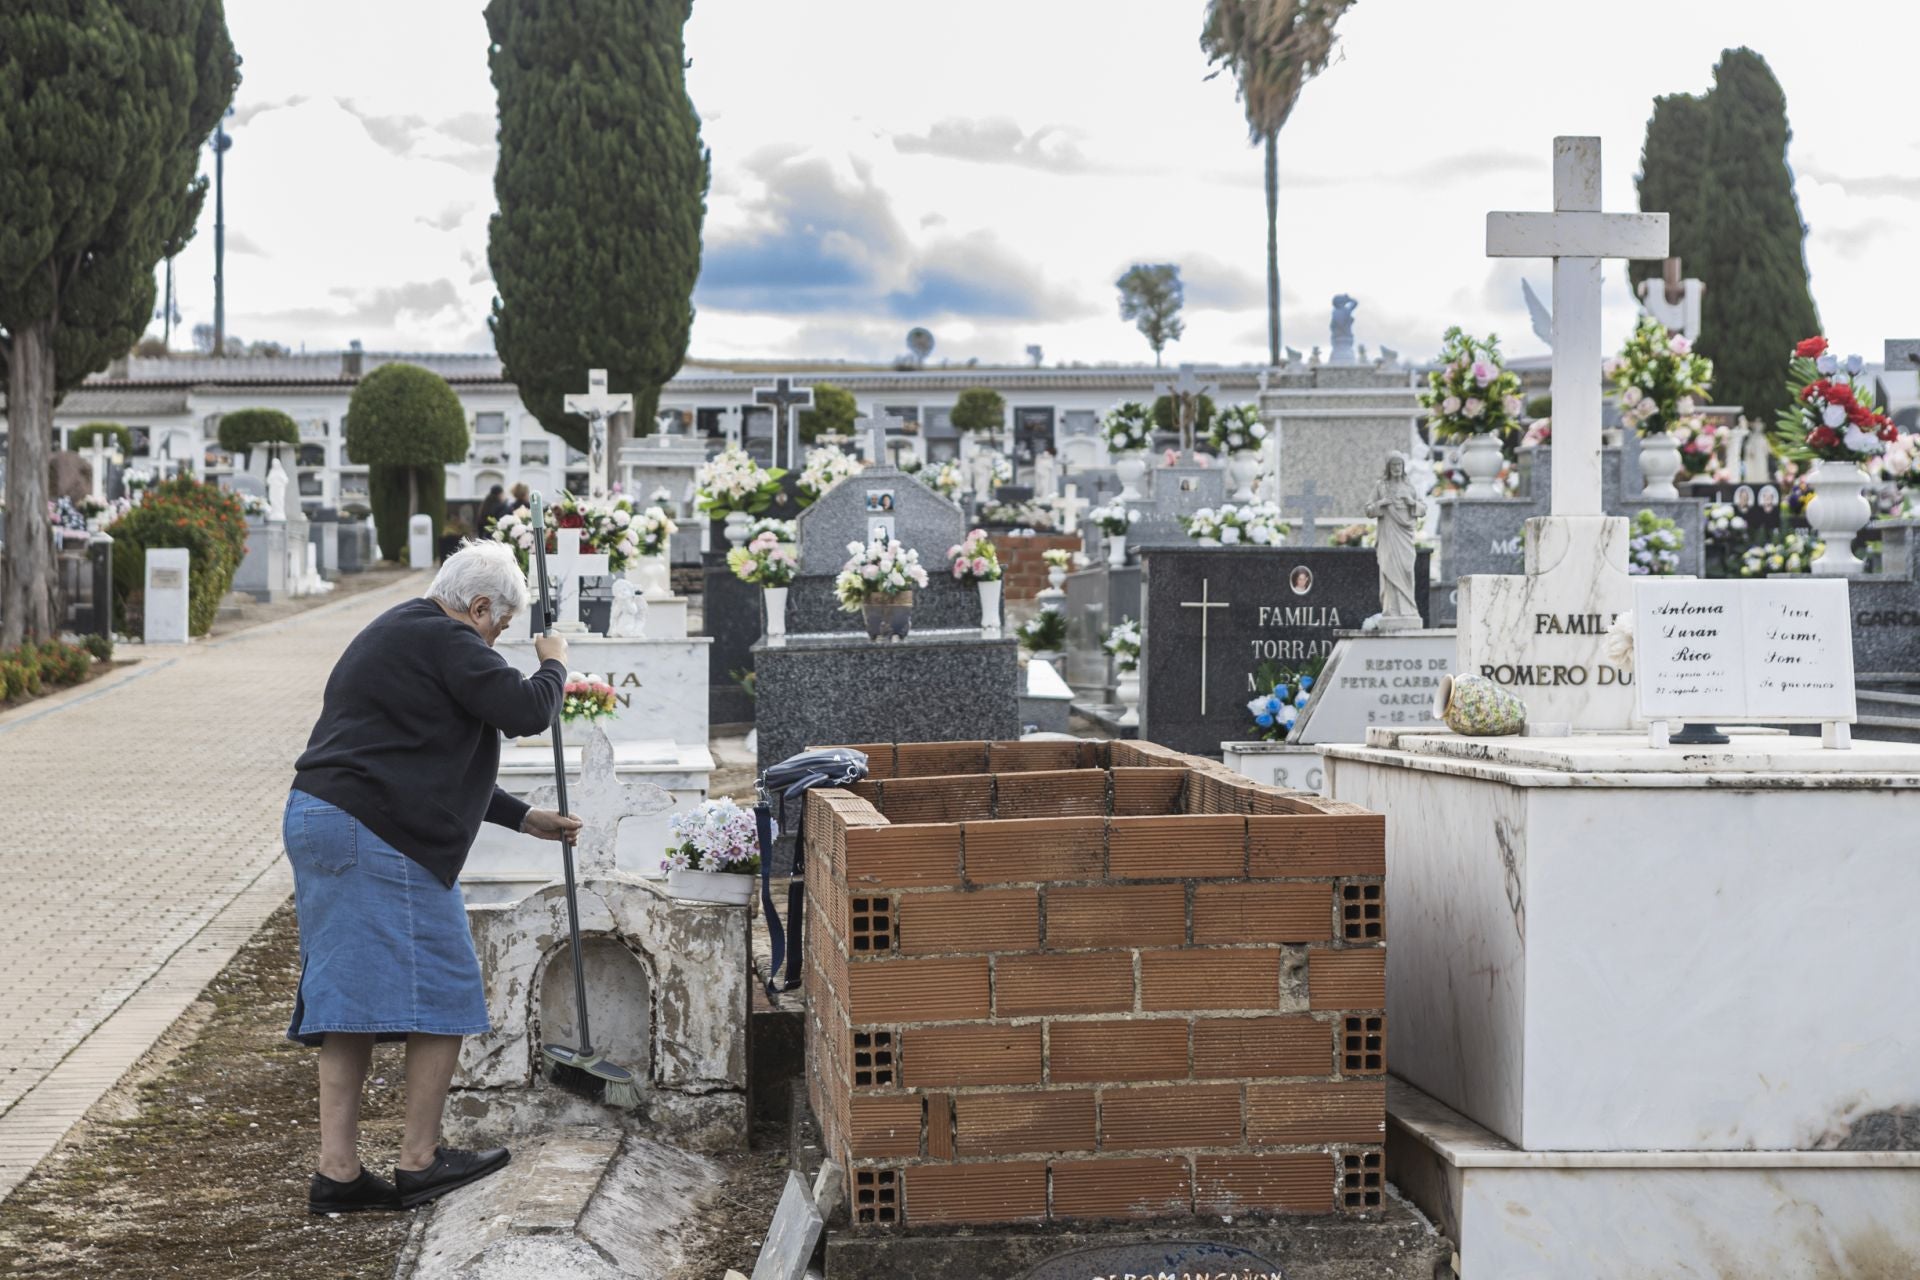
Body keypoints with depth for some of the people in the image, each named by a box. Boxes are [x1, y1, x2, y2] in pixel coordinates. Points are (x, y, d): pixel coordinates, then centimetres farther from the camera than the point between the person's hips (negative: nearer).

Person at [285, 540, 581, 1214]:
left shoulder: (394, 634, 26)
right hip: (377, 835, -10)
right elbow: (525, 711, -15)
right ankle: (419, 1161, 4)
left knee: (349, 999, 10)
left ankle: (336, 1172, 9)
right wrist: (554, 665, 6)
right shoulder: (446, 640, -8)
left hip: (317, 819, 10)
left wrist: (522, 817, 31)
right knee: (441, 991, -1)